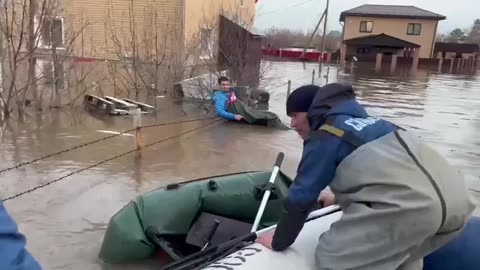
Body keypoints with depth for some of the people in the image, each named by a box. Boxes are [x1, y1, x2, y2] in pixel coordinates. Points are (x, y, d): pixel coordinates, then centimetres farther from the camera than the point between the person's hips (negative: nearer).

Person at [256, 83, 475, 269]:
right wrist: (341, 197, 61)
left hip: (407, 204, -9)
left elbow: (301, 194, 8)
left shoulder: (323, 136, 5)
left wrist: (279, 242, 21)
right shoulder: (358, 120, 29)